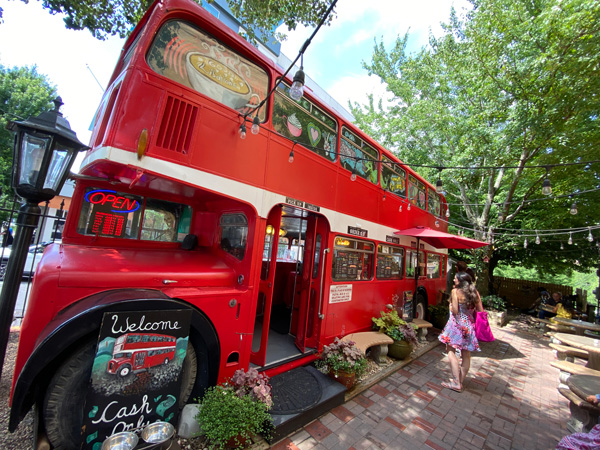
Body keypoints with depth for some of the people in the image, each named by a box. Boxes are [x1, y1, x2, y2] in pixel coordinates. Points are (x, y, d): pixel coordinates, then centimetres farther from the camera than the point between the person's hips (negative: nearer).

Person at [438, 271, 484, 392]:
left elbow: (455, 311, -15)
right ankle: (461, 381, 23)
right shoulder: (475, 293, 4)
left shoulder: (455, 291, -11)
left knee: (451, 351, 2)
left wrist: (450, 305, 5)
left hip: (457, 324, -6)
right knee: (466, 355, 12)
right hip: (470, 326, 6)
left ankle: (456, 383, 0)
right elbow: (480, 312, 6)